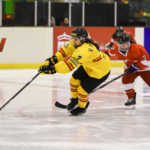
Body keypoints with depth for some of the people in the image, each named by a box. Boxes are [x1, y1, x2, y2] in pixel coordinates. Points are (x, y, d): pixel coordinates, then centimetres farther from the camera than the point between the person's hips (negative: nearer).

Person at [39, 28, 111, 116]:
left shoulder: (85, 50, -42)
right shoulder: (78, 42, -15)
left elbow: (71, 63, -48)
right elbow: (66, 50, -6)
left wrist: (54, 69, -51)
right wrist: (53, 59, -19)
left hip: (100, 71, -9)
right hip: (88, 66, 9)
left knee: (82, 90, -4)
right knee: (74, 80, 9)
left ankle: (82, 107, 27)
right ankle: (75, 99, 38)